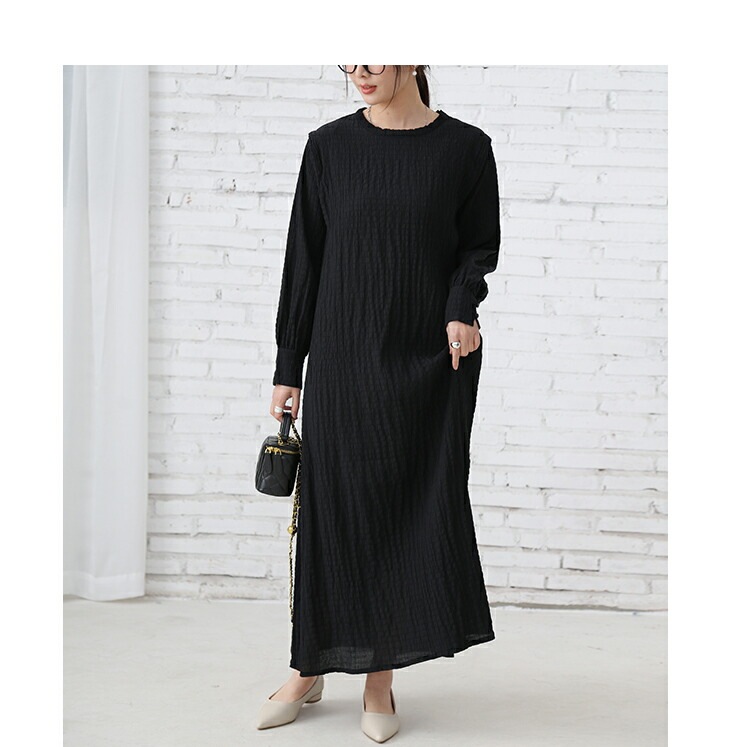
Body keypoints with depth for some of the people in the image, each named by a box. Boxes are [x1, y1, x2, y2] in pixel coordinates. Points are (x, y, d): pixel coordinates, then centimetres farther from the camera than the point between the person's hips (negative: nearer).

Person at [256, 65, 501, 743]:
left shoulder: (464, 148, 0)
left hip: (430, 360, -1)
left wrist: (461, 310, -14)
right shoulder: (330, 146, 3)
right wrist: (288, 366, 4)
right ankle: (311, 668, 21)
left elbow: (479, 245, 6)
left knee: (415, 507, 1)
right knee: (335, 505, 4)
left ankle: (380, 680, 15)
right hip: (343, 358, 1)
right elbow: (305, 257, 4)